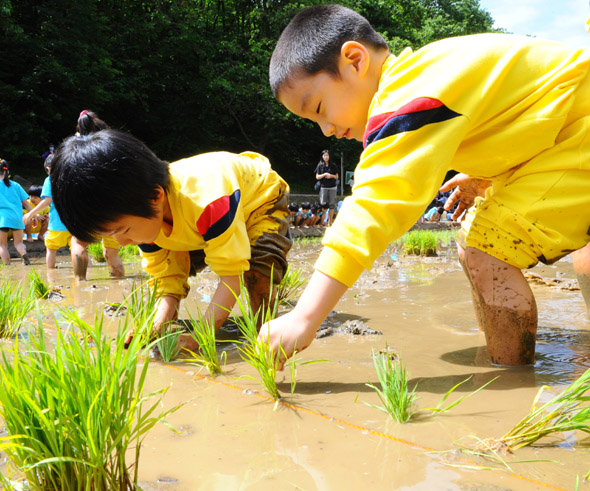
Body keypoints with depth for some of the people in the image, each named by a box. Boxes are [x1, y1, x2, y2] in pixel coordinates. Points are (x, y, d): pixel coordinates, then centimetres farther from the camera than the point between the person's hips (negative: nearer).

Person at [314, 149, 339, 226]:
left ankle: (330, 221, 5)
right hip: (323, 187, -1)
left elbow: (337, 176, 10)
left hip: (332, 187, 1)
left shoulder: (333, 166, 6)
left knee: (332, 205, -1)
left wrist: (331, 176, -10)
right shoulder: (320, 166, 4)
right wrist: (324, 174, -13)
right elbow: (317, 177, 3)